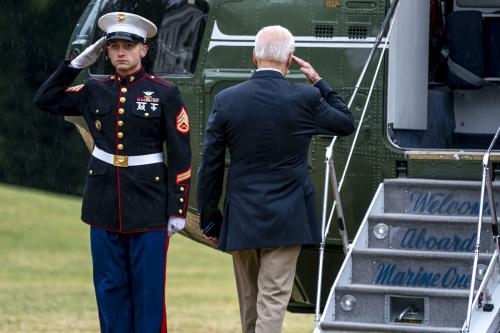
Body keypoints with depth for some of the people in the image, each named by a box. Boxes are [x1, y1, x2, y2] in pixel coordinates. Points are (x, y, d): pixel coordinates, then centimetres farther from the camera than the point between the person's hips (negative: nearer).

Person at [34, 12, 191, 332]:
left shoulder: (165, 93, -4)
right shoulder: (95, 90, 7)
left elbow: (180, 156, -5)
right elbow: (46, 100, 13)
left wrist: (177, 209, -8)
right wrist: (77, 63, 3)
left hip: (148, 206, -4)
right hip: (104, 204, 4)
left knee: (148, 287, 0)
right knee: (110, 287, 7)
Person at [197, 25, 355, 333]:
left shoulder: (226, 100, -4)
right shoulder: (306, 99, -9)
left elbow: (210, 169, 0)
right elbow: (347, 123, 11)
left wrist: (210, 221, 9)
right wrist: (318, 82, 16)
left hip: (241, 220, 3)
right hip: (285, 220, -2)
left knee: (250, 303, 17)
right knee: (272, 303, -5)